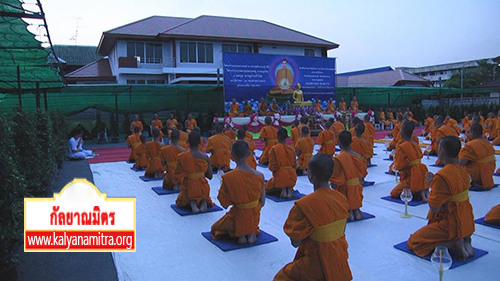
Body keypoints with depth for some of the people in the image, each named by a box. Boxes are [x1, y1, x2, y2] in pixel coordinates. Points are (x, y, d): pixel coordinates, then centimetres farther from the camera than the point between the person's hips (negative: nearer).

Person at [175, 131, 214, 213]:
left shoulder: (182, 157, -12)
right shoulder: (205, 157, -8)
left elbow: (177, 175, -6)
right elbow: (210, 176, 0)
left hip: (188, 187, -2)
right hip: (203, 187, 2)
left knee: (179, 203, 30)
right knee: (209, 203, 33)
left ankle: (191, 203, -5)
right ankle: (203, 201, -4)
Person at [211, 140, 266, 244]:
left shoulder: (228, 178, -22)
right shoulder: (259, 176, -13)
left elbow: (224, 204, -11)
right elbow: (262, 202, -3)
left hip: (238, 216, -4)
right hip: (254, 219, 4)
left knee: (215, 229, 27)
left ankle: (239, 235, 2)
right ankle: (252, 233, 6)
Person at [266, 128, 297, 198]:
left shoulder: (273, 149, -12)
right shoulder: (292, 149, -1)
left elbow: (272, 167, -13)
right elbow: (295, 165, 5)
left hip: (280, 177, -4)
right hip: (292, 178, 4)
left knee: (267, 188, 25)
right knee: (288, 185, 39)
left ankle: (282, 190, -3)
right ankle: (289, 189, 2)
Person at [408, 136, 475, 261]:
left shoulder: (441, 176, -25)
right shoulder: (463, 170, 2)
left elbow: (435, 209, -20)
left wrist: (431, 184, -10)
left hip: (451, 226, -8)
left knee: (413, 242, 3)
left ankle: (452, 245, -9)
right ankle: (464, 241, 10)